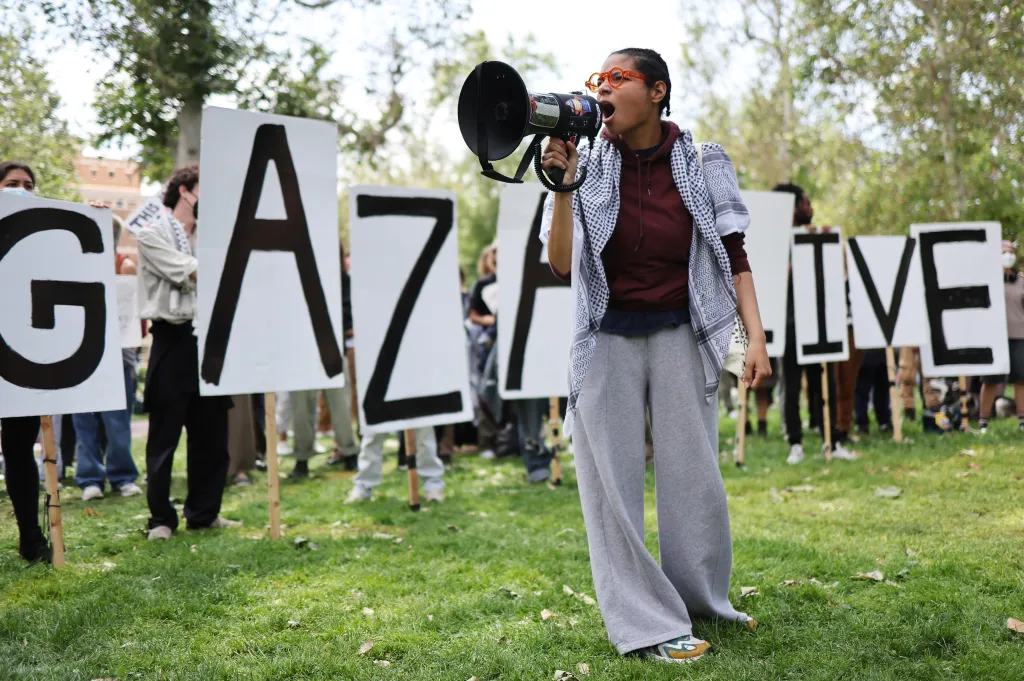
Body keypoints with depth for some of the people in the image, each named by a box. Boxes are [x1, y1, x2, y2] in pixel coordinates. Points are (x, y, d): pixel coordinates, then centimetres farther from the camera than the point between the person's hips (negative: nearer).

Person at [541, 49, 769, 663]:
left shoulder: (700, 165, 0)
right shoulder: (588, 167, 0)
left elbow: (733, 257, 3)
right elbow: (561, 264, -7)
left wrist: (756, 337, -6)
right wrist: (561, 187, -18)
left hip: (680, 335, 0)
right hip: (607, 340, 0)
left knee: (695, 477, 3)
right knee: (613, 481, 0)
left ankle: (704, 603, 24)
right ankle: (650, 626, 10)